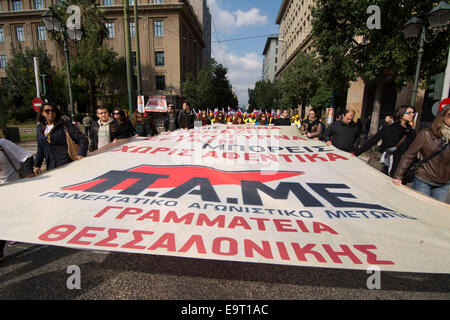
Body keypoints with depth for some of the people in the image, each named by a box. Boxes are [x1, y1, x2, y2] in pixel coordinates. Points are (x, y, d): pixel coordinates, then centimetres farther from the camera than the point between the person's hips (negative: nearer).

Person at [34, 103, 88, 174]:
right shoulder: (39, 128, 16)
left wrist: (81, 154, -18)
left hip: (66, 165, -4)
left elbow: (83, 139, -6)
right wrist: (37, 165, 19)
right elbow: (40, 149, 24)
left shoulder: (65, 125, 0)